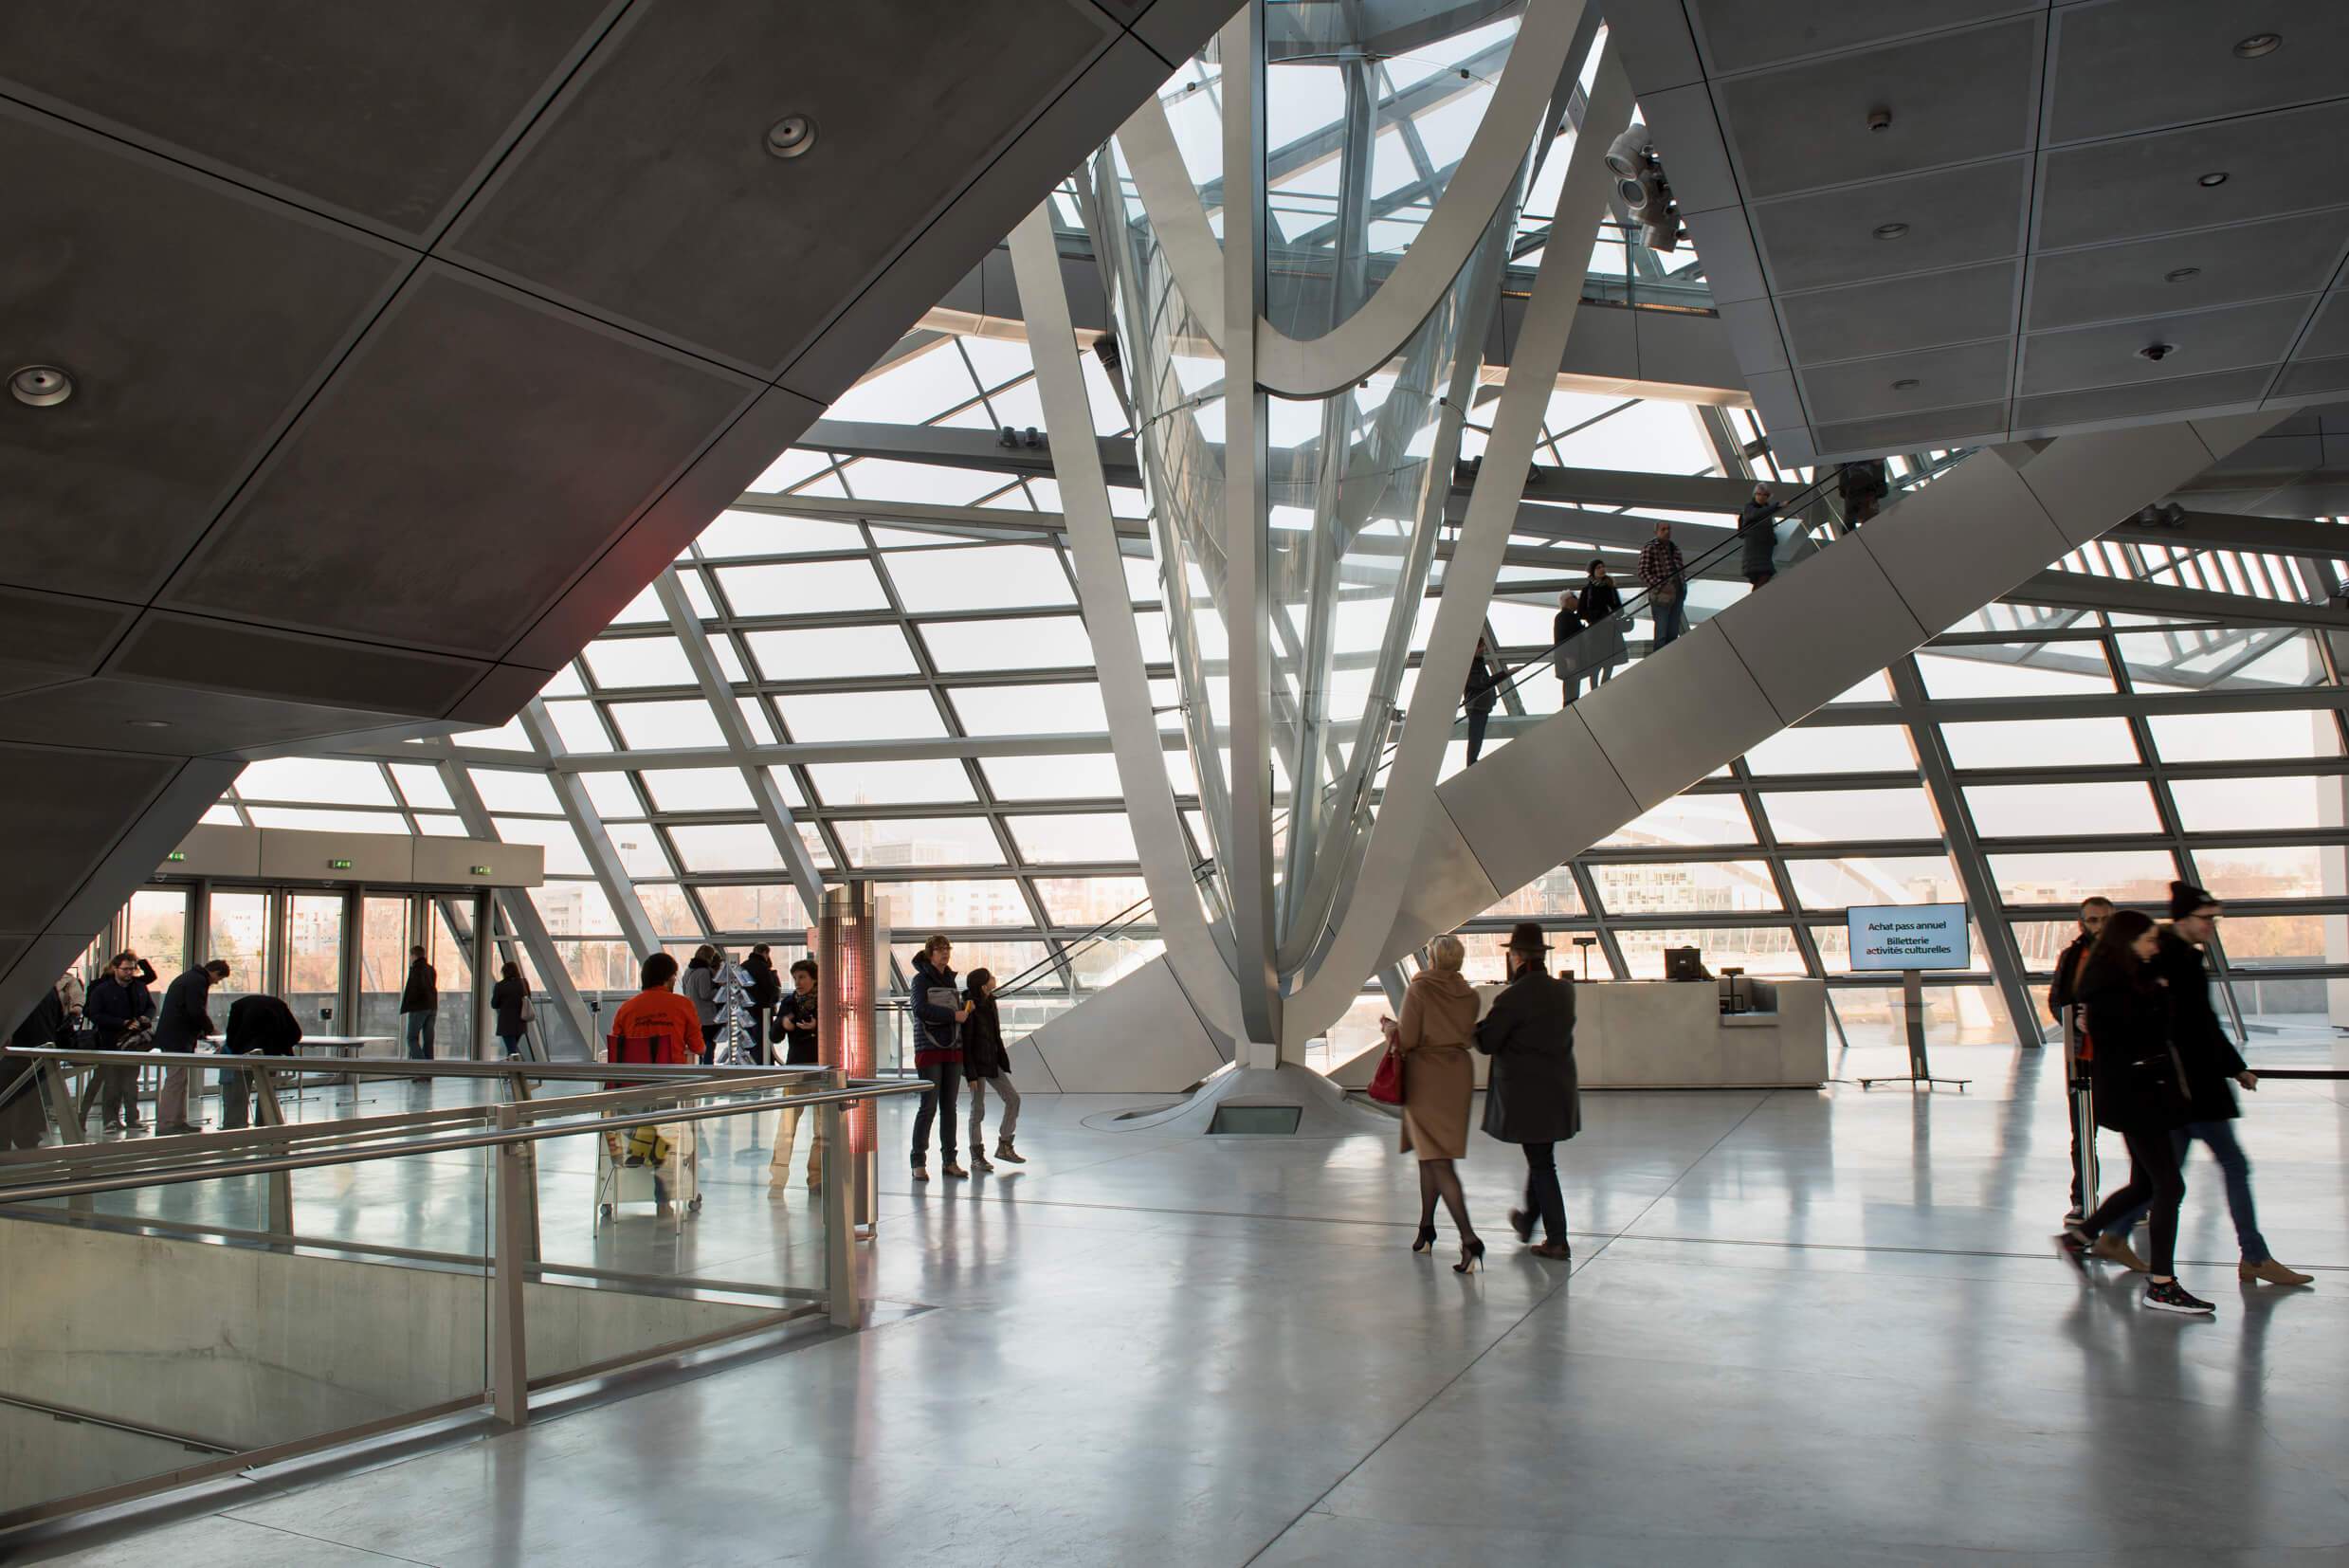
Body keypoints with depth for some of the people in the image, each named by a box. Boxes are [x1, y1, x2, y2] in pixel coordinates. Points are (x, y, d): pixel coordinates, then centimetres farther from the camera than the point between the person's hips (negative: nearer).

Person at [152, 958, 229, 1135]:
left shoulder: (187, 978, 22)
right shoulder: (198, 981, -11)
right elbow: (197, 1012, -19)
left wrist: (201, 1032, 20)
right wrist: (210, 1030, -4)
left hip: (171, 1038, 11)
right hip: (178, 1040, -11)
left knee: (180, 1081, 13)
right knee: (175, 1081, -9)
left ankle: (179, 1121, 15)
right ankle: (164, 1125, -10)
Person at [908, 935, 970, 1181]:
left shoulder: (950, 979, 16)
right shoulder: (921, 979, -2)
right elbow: (921, 1009, -17)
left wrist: (966, 1009, -2)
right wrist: (954, 1014, -19)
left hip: (953, 1049, 6)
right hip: (929, 1049, -6)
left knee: (949, 1106, 8)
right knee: (929, 1106, -6)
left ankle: (950, 1160, 13)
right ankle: (919, 1162, 1)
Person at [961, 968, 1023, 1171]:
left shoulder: (990, 1002, 5)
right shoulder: (969, 1007, -19)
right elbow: (965, 1043, -18)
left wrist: (1002, 1059, 16)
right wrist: (970, 1075, -19)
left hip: (993, 1061, 8)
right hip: (977, 1063, -8)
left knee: (1013, 1098, 7)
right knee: (978, 1109, 0)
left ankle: (1004, 1146, 17)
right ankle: (977, 1157, 11)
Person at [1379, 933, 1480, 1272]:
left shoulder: (1418, 989, -12)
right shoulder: (1469, 995, 4)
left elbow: (1407, 1039, -14)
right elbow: (1468, 1036, 9)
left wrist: (1389, 1027, 7)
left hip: (1426, 1077, -6)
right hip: (1459, 1075, 6)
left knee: (1437, 1159, -7)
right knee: (1431, 1154, 20)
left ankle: (1468, 1238, -18)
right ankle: (1426, 1226, 27)